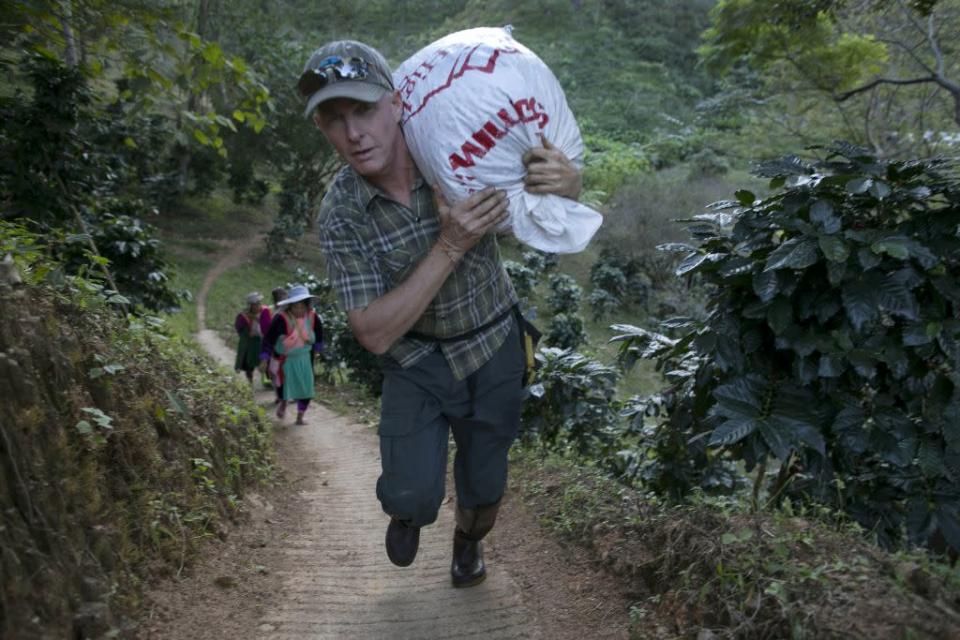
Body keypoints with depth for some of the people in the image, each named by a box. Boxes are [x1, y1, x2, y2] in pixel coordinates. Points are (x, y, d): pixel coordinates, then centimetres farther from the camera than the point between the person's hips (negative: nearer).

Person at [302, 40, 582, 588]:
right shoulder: (340, 214, -20)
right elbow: (375, 334, -24)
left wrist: (565, 180, -32)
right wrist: (450, 247, -35)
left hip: (494, 348, 1)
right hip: (415, 361, 0)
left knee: (484, 485, 13)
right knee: (413, 493, -11)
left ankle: (470, 543, 50)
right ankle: (408, 510, 29)